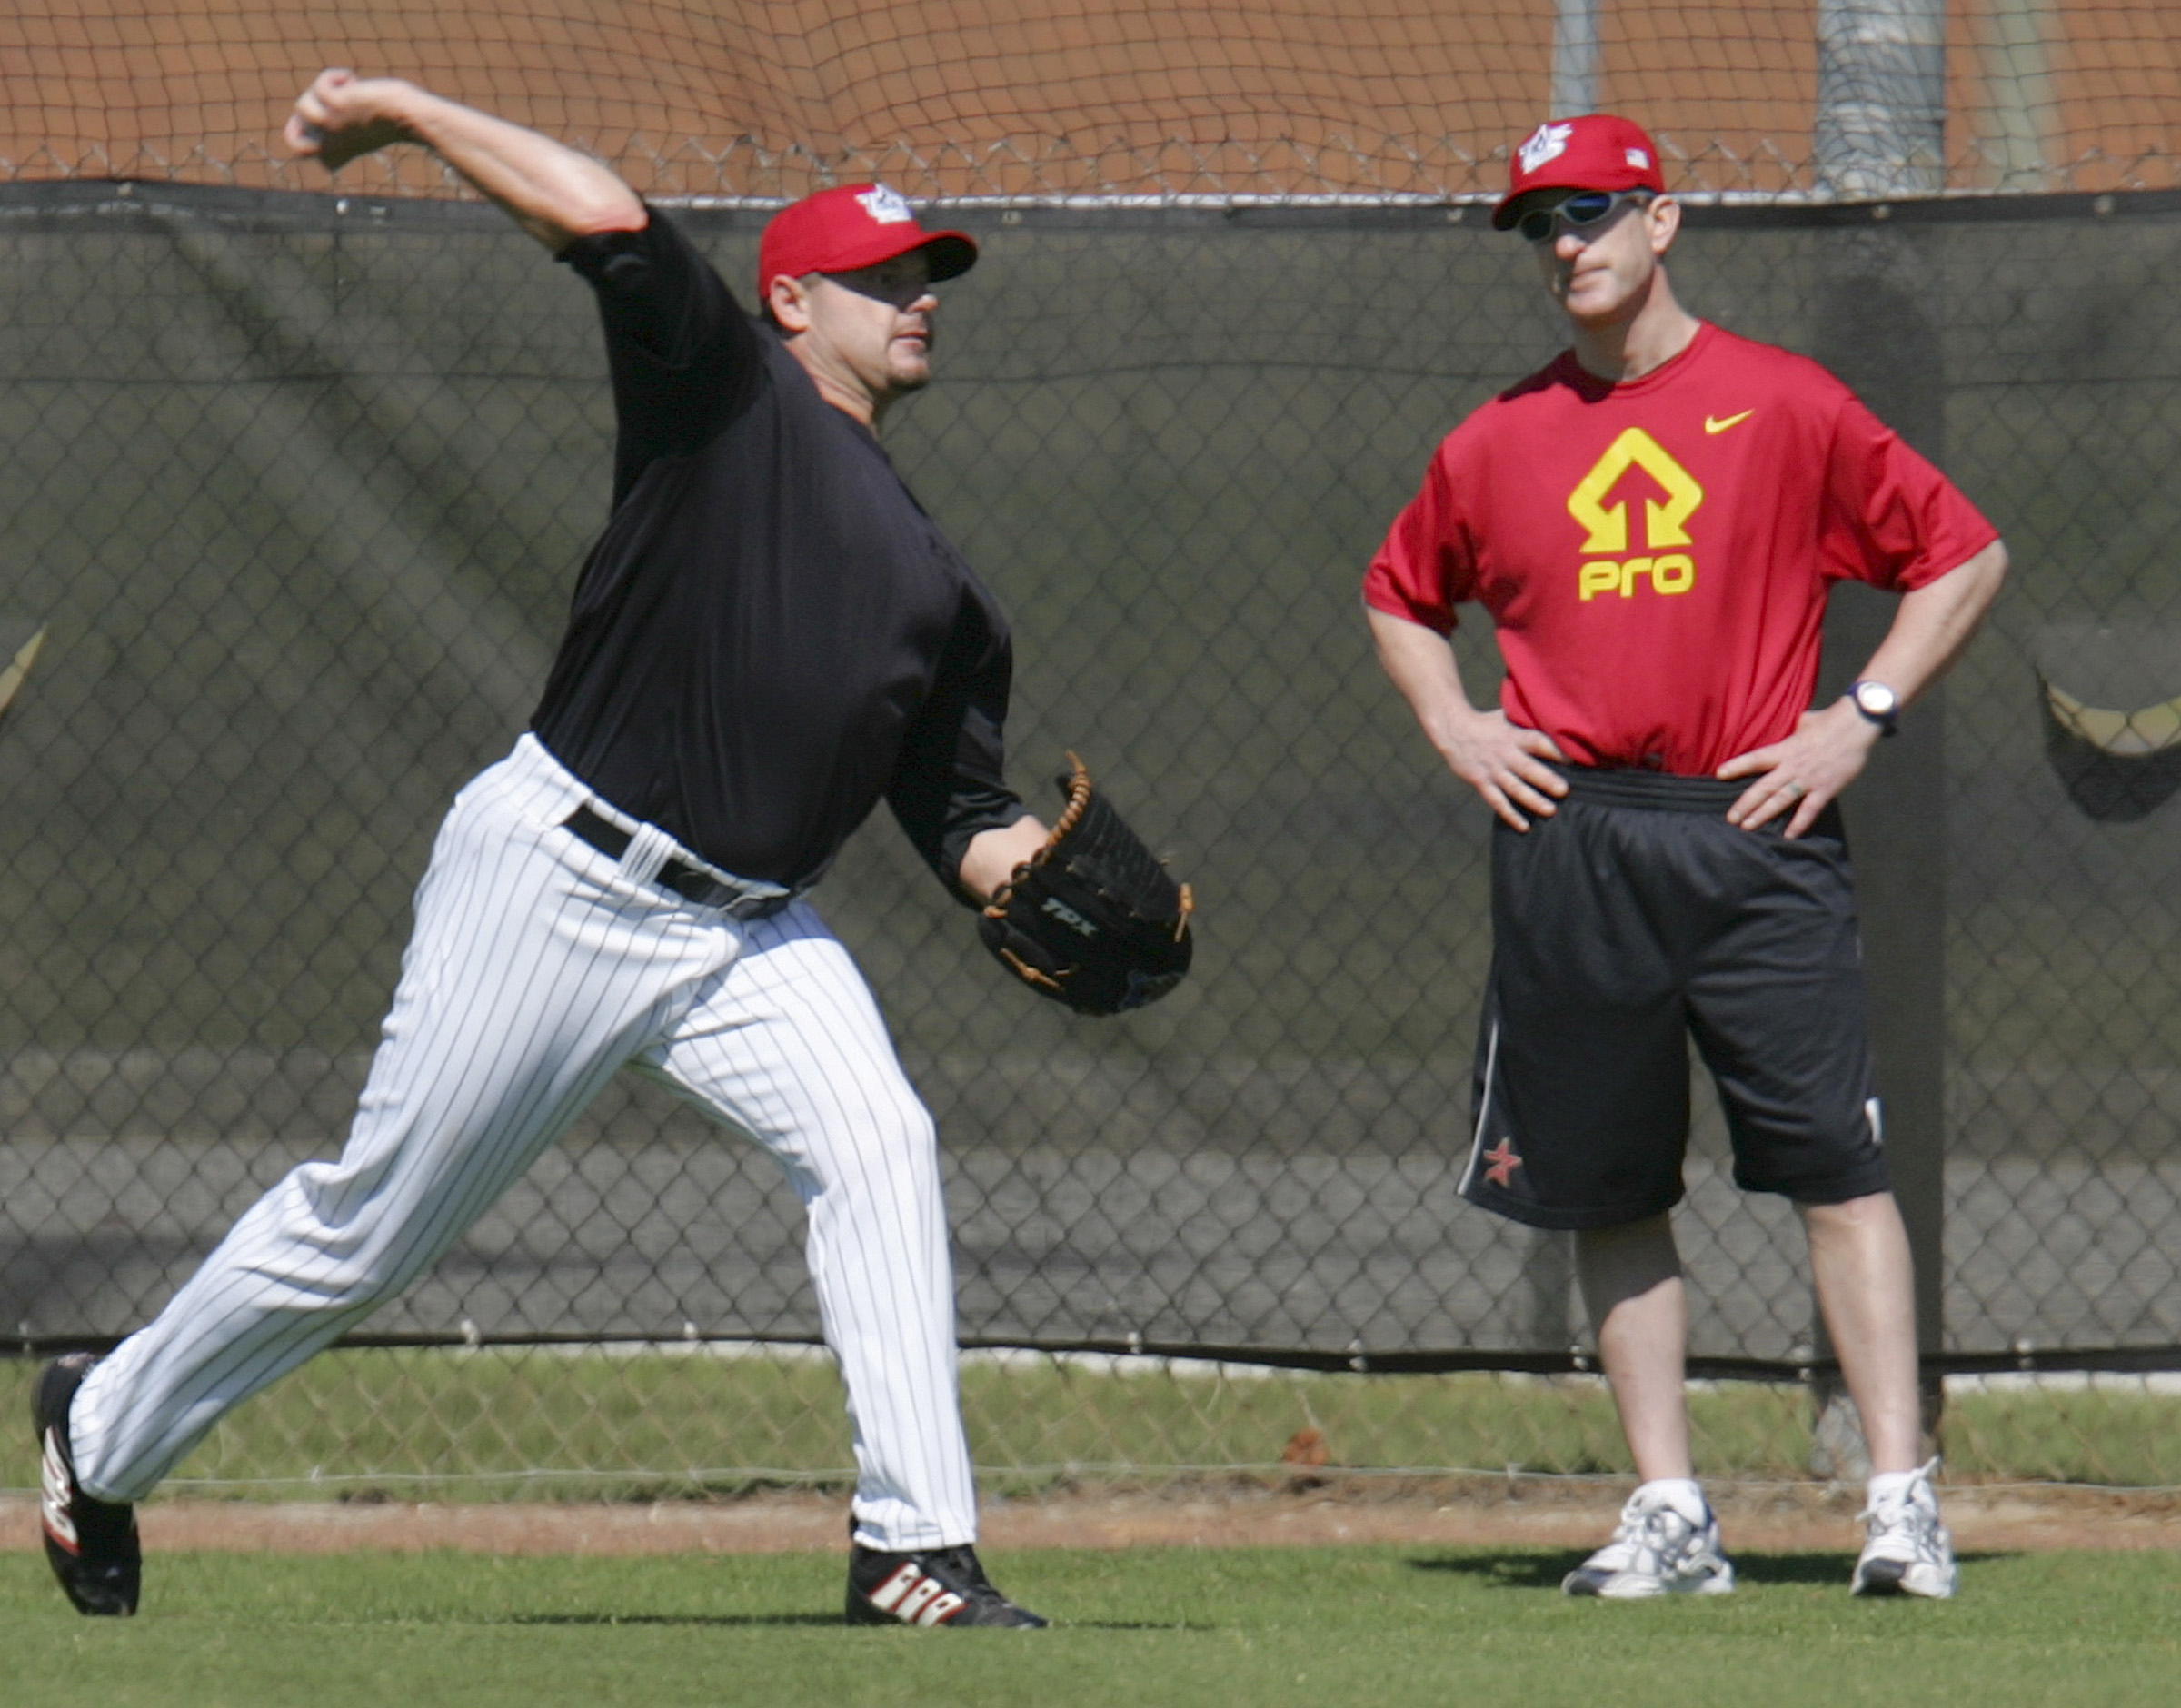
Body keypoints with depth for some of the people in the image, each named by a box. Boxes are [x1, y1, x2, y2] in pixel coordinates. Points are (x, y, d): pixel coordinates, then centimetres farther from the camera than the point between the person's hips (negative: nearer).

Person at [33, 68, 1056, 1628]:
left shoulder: (936, 580, 17)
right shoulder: (724, 385, -1)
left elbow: (962, 825, 14)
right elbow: (606, 222, -17)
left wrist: (1032, 866, -7)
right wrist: (410, 115, -14)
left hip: (750, 936, 5)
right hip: (558, 881, -5)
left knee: (878, 1147, -20)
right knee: (374, 1226, 3)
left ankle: (915, 1549, -22)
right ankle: (106, 1427, 25)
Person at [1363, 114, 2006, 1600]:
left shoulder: (1786, 406, 2)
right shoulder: (1500, 441, 11)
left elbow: (1965, 556, 6)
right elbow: (1401, 594, 27)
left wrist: (1863, 716, -2)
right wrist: (1453, 725, 10)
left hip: (1757, 827, -4)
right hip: (1568, 838, 4)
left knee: (1836, 1161, -11)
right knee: (1608, 1187, 5)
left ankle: (1903, 1500, -11)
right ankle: (1671, 1517, 11)